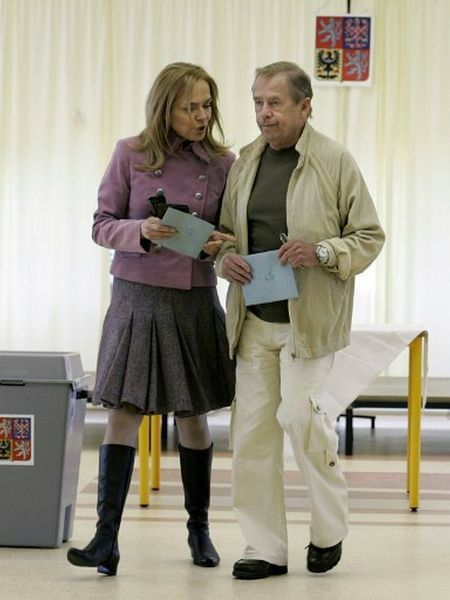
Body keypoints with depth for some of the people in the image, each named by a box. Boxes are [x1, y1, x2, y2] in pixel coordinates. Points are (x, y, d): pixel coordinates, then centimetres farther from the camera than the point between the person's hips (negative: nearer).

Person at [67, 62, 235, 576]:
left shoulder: (222, 162, 2)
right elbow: (102, 225, -1)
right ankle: (106, 541, -7)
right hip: (138, 297, -2)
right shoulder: (130, 155, -3)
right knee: (124, 413, -7)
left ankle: (199, 528, 27)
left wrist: (221, 244, -12)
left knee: (192, 416, 11)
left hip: (196, 300, 2)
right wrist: (141, 231, -20)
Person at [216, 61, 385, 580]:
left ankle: (330, 527, 10)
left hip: (310, 319, -5)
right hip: (254, 319, 5)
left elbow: (369, 237, -1)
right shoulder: (246, 161, 9)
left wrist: (322, 251, -18)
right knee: (251, 431, 3)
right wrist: (226, 258, -4)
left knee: (298, 414, -15)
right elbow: (225, 230, 19)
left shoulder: (335, 162, -4)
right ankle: (265, 549, 13)